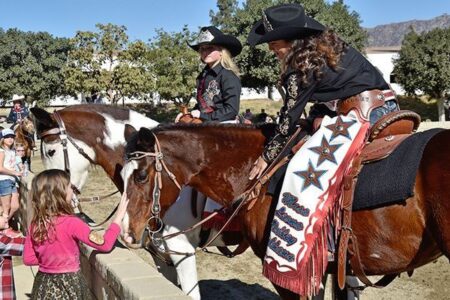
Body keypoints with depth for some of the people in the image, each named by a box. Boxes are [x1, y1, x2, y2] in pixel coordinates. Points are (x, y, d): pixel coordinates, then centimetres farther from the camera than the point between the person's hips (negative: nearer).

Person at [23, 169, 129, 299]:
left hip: (44, 284, 5)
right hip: (68, 285, -5)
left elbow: (28, 259, 1)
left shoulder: (35, 224, -6)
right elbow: (105, 244, -18)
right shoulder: (71, 223, -22)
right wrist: (119, 216, -10)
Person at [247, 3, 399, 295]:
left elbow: (289, 118, -6)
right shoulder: (327, 47, 14)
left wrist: (267, 157, 4)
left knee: (308, 170, -13)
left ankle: (297, 257, -13)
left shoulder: (303, 66, -11)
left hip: (365, 114, -10)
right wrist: (318, 117, 7)